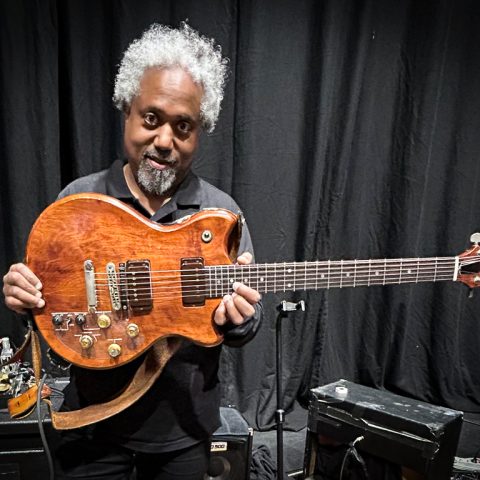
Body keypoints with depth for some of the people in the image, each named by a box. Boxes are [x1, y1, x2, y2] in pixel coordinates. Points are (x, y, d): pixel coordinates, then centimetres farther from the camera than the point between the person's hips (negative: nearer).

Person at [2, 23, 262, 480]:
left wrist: (239, 319, -24)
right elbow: (46, 293, 3)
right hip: (91, 423, 0)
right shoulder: (77, 198, -7)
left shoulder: (222, 212, -9)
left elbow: (248, 324, -3)